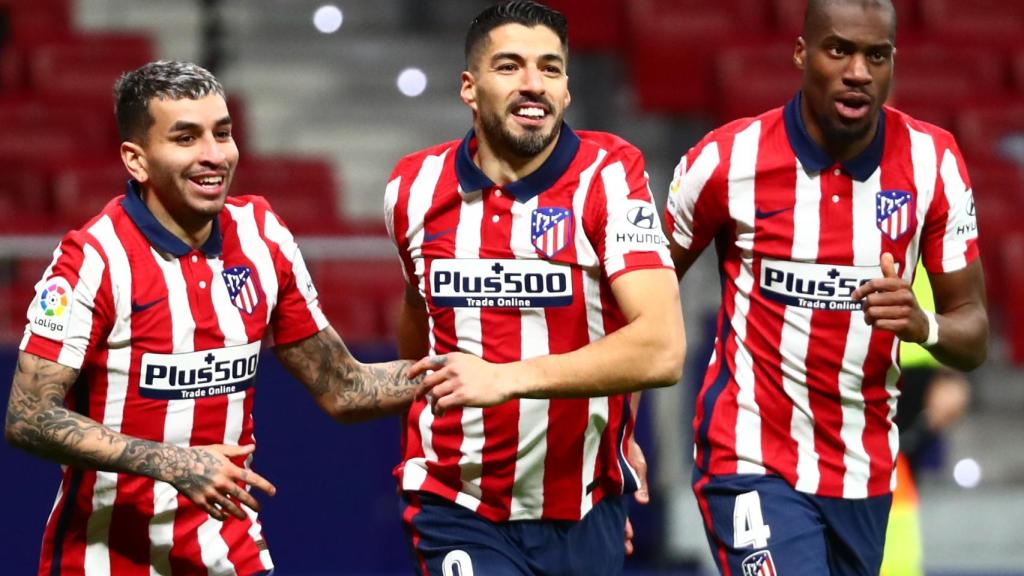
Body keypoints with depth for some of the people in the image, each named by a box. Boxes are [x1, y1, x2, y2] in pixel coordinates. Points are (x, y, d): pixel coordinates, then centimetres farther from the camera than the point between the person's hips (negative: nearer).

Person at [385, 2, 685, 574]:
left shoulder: (609, 175, -10)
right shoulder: (415, 188, 0)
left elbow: (663, 349, -21)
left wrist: (508, 379, -27)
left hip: (586, 516, -1)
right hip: (457, 506, 1)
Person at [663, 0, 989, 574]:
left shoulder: (932, 162, -3)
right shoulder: (728, 159, -9)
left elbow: (973, 336, 1)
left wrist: (924, 325, -22)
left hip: (866, 474, 4)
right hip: (752, 464, -4)